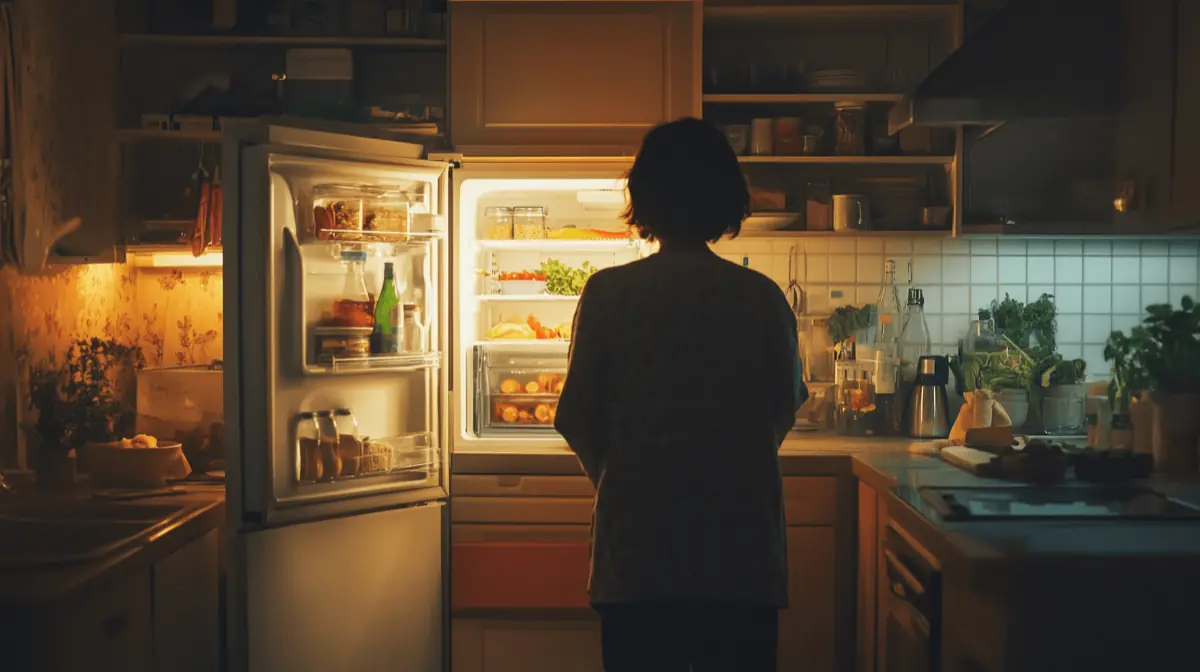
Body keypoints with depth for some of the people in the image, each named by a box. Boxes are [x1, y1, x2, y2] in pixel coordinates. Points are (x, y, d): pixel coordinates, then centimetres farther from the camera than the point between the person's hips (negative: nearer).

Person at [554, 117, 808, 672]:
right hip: (742, 552, 1)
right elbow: (787, 408, 9)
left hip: (637, 549, -1)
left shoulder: (609, 293, -8)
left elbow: (576, 418, -3)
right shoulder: (762, 298, -4)